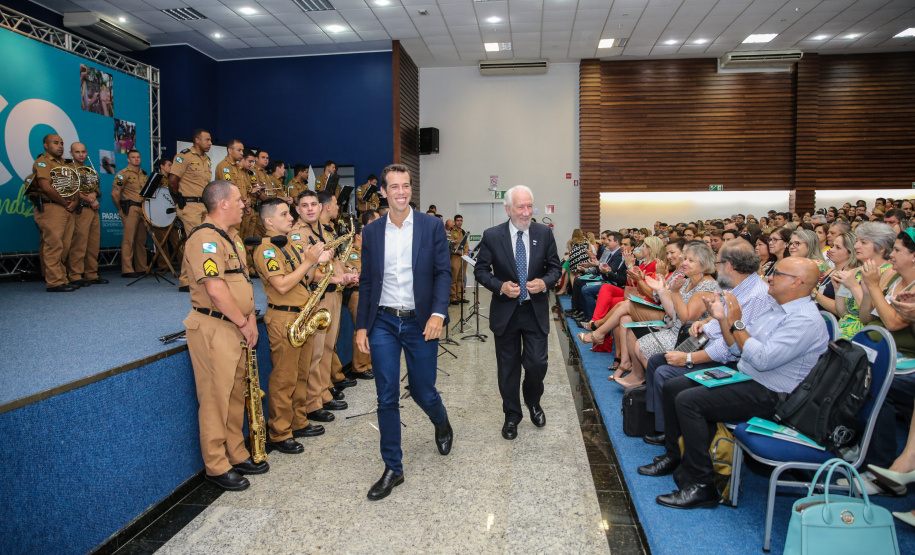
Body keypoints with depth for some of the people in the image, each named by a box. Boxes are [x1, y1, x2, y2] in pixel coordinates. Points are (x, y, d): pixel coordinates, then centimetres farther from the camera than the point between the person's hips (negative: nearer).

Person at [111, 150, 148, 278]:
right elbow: (115, 193, -4)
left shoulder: (144, 174, 19)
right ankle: (127, 270, -9)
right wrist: (122, 209, 0)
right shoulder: (123, 174, -1)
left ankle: (142, 268, 15)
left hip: (143, 209, 6)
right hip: (131, 209, -6)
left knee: (141, 240, 9)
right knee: (129, 239, -8)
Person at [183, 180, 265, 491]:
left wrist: (250, 319, 7)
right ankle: (217, 467, 12)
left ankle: (236, 455, 29)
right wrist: (243, 323, -14)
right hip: (213, 328, -9)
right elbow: (215, 290, -23)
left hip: (236, 327, 9)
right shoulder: (204, 238, -16)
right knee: (216, 398, -1)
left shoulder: (232, 236, 16)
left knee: (236, 394, 16)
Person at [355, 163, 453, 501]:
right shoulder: (371, 232, 5)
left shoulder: (432, 226, -2)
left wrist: (438, 312, -19)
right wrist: (361, 326, 4)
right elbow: (366, 281, 8)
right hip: (383, 323, 2)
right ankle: (393, 469, 17)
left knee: (423, 391, 9)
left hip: (420, 323, -2)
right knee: (387, 398, 3)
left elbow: (443, 272, -5)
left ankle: (442, 424, 46)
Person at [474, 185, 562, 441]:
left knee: (537, 364, 1)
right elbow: (480, 270, -1)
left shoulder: (544, 233, -1)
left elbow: (555, 266, 6)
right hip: (505, 311, -1)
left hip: (536, 311, 1)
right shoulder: (492, 236, -7)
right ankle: (512, 416, 30)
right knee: (508, 369, 10)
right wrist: (500, 286, -18)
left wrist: (545, 282, -14)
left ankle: (533, 402, 34)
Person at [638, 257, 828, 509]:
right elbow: (739, 348, 15)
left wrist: (736, 323, -19)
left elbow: (763, 359, -27)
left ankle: (700, 486, -17)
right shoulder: (775, 309, 14)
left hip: (767, 394, -10)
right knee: (673, 387, 5)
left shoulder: (806, 320, -18)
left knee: (688, 400, -26)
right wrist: (723, 319, 3)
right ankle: (673, 456, 15)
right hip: (743, 378, 10)